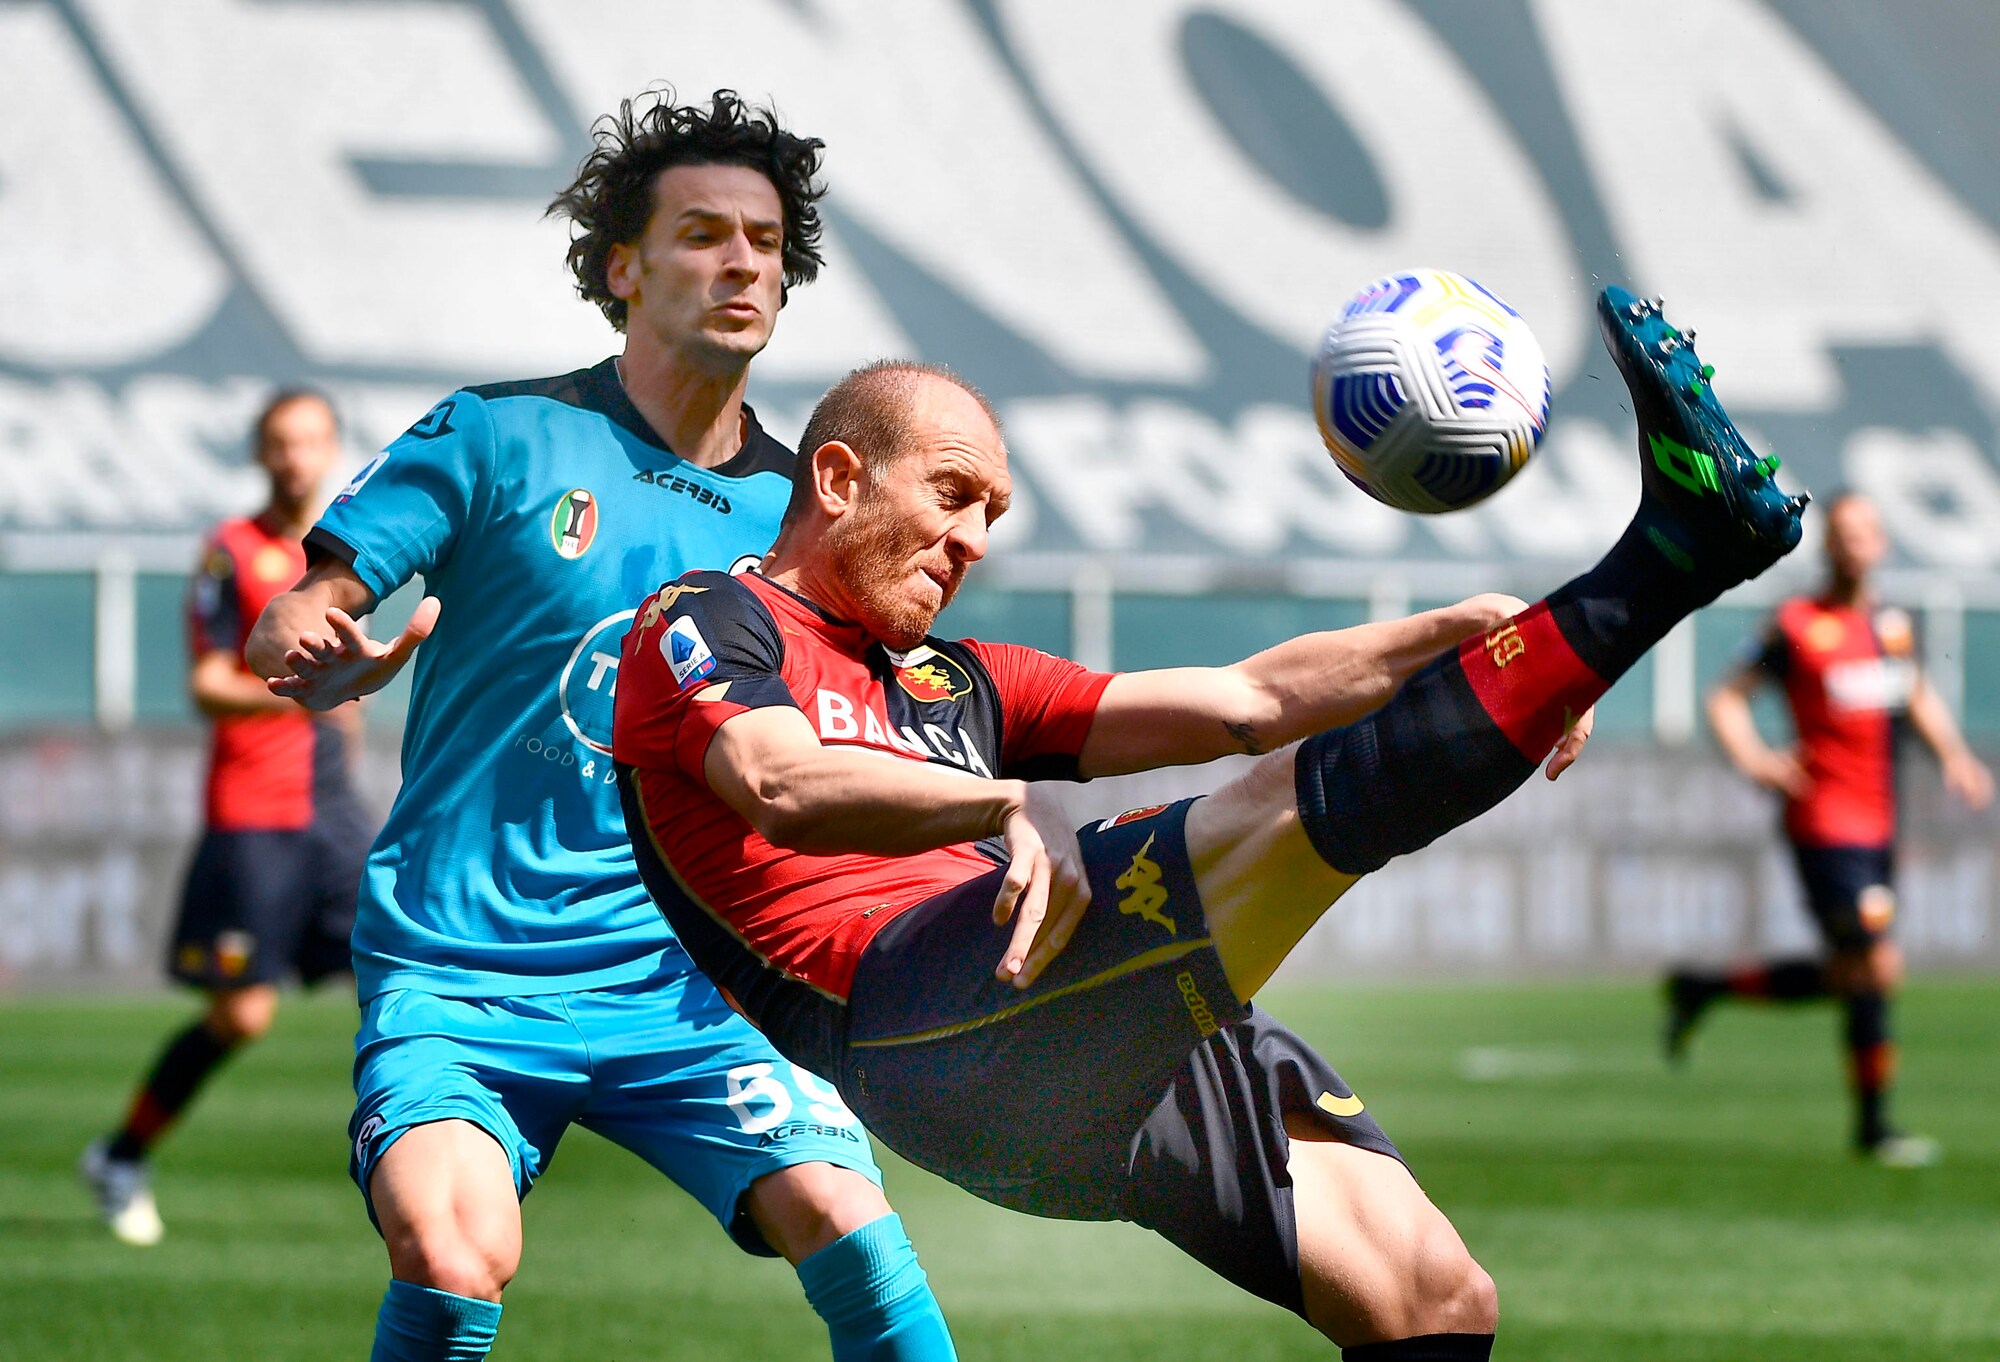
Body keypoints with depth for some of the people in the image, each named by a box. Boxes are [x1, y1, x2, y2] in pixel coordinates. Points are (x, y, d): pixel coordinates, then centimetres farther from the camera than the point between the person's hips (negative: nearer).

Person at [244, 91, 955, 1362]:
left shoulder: (796, 510, 9)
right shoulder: (498, 437, 0)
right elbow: (289, 624, -3)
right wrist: (321, 656, -28)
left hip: (679, 981, 3)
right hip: (460, 975, -3)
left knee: (852, 1232, -19)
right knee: (453, 1260, -27)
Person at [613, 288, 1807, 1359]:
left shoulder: (958, 686, 35)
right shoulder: (704, 629, 13)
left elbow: (1242, 700, 27)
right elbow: (782, 785, -12)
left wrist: (1456, 638, 11)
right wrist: (1010, 803, -29)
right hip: (916, 1026, -8)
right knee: (1307, 800, -25)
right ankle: (1668, 554, -29)